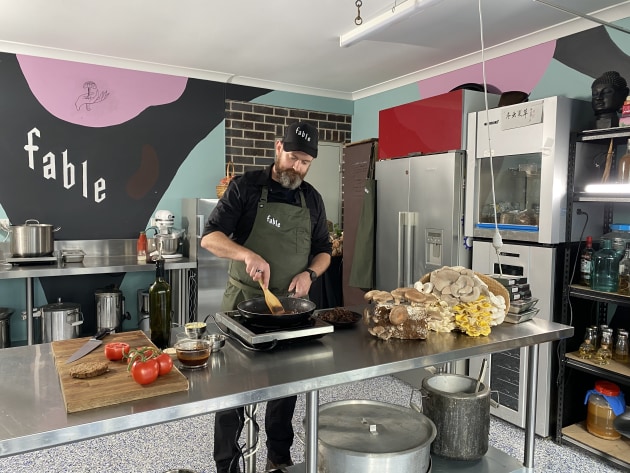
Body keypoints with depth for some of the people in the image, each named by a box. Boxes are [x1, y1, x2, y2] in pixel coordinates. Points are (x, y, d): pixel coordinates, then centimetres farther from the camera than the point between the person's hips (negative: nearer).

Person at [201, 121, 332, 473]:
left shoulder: (312, 198, 6)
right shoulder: (246, 187, -7)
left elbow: (324, 250, 11)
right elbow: (210, 237, -12)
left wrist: (309, 274, -9)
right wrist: (247, 254, -30)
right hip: (244, 301, -4)